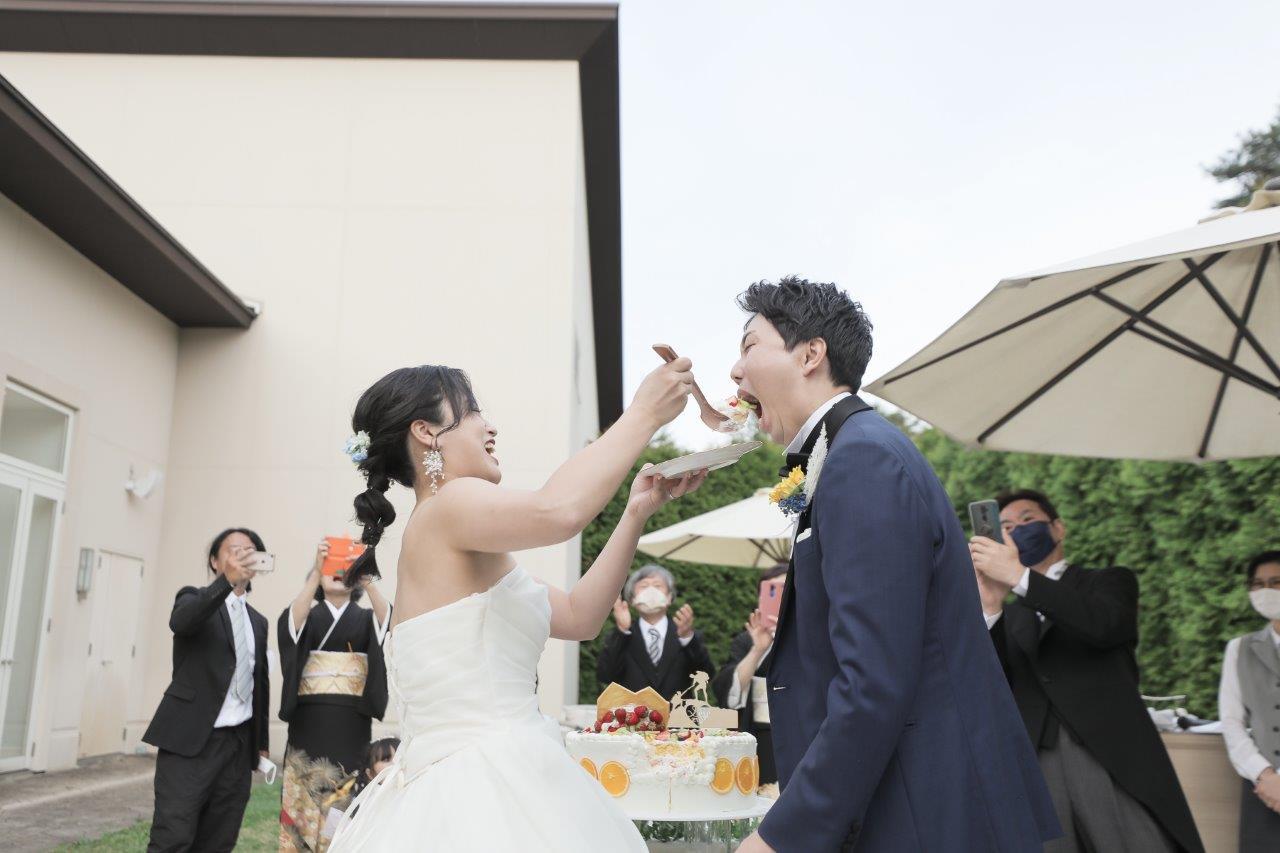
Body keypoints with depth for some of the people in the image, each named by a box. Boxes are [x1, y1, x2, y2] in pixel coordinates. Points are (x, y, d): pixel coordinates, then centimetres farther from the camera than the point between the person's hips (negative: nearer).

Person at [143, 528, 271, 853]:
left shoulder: (258, 621, 16)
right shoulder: (195, 599, 0)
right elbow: (180, 622, -24)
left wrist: (262, 743, 19)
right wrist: (227, 581, -40)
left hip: (239, 745, 5)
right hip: (190, 741, -5)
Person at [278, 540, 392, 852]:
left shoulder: (365, 618, 11)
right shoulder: (308, 614, 10)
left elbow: (389, 620, -13)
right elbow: (292, 622, -15)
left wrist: (366, 578, -30)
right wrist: (316, 572, -29)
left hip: (351, 721, 0)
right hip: (309, 718, 0)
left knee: (343, 803, -1)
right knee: (303, 797, -1)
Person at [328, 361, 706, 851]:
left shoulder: (467, 553, 16)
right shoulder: (448, 506, -13)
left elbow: (579, 616, 15)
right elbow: (560, 510, -33)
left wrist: (638, 512, 9)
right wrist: (644, 413, -19)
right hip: (483, 790, -10)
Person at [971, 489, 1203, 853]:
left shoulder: (1109, 581, 14)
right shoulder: (1009, 617, 20)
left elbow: (1103, 625, -10)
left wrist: (1019, 576, -17)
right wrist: (991, 606, -11)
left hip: (1112, 760, -2)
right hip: (1033, 768, 2)